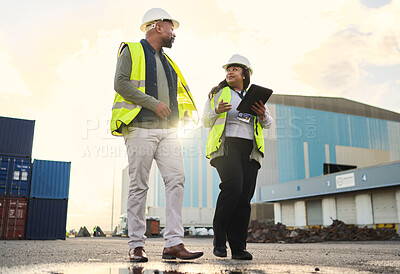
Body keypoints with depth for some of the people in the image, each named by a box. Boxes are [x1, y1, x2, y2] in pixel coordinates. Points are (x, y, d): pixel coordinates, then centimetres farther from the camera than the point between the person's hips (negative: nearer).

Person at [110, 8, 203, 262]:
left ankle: (173, 243, -8)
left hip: (168, 130, 6)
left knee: (176, 179, -8)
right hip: (141, 129, -6)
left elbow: (178, 91, 34)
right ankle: (137, 245, 5)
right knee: (139, 186, -3)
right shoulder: (132, 51, 6)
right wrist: (153, 103, -13)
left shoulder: (167, 61, 27)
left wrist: (182, 111, 12)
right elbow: (120, 83, -8)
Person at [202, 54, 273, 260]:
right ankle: (219, 239, -9)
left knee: (245, 196, -5)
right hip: (226, 146, -3)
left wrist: (263, 115, -2)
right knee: (233, 188, -23)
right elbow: (206, 121, 13)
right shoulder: (218, 92, 16)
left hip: (250, 150, 3)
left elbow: (268, 123, 21)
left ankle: (238, 247, 1)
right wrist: (217, 110, -8)